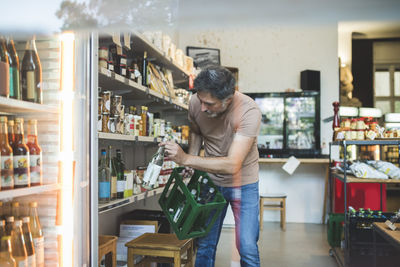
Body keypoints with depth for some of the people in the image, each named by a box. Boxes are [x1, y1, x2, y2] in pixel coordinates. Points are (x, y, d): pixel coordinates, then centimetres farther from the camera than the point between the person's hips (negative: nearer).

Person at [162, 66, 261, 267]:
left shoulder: (249, 111, -29)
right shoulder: (196, 103, -14)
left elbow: (232, 165, -35)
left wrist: (185, 159, -39)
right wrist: (190, 166, -5)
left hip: (242, 183, -3)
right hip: (211, 181, 4)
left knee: (247, 249, -6)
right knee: (205, 245, 9)